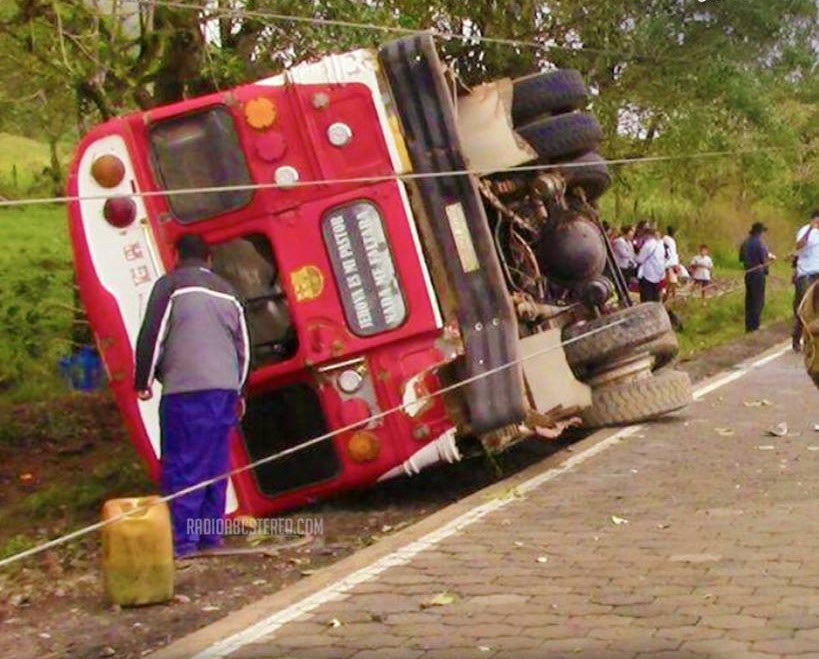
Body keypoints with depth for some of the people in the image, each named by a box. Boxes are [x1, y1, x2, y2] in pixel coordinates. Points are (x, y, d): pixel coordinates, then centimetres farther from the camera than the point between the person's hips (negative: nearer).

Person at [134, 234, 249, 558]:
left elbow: (152, 335, -6)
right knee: (216, 464, 12)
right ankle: (210, 534, 15)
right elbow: (243, 346, 21)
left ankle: (182, 540, -5)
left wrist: (143, 381, 3)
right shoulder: (227, 292, 19)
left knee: (182, 464, -3)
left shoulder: (171, 284, 1)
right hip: (225, 389, 6)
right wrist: (238, 391, 29)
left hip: (186, 390, -6)